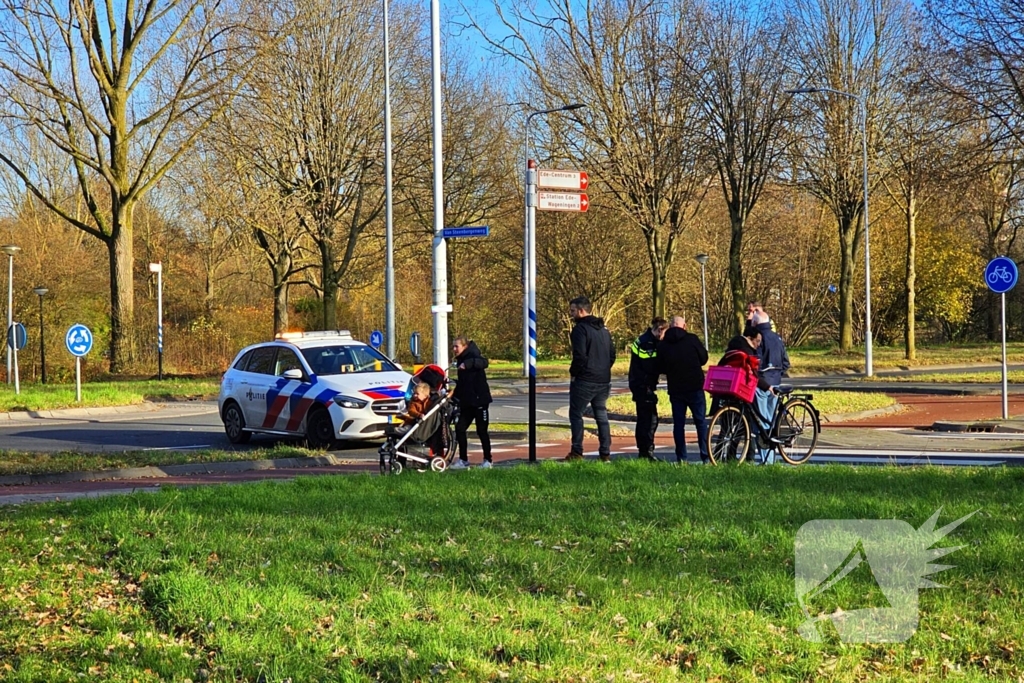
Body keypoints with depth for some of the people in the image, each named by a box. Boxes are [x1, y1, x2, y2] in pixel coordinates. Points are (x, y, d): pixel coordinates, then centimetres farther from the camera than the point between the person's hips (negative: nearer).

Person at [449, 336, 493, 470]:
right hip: (467, 402, 8)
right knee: (460, 428, 2)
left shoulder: (472, 357, -11)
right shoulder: (460, 360, 14)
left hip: (479, 401, -8)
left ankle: (487, 460, 10)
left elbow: (484, 362, -35)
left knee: (482, 431, -1)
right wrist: (454, 396, 13)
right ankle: (463, 460, 9)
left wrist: (467, 364, -48)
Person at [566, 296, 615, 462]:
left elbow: (579, 355, -21)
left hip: (584, 381, -7)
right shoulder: (604, 329, 15)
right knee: (601, 415, 12)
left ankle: (577, 452, -2)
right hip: (604, 381, 7)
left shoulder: (580, 329, -12)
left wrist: (573, 372, -8)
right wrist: (604, 370, 16)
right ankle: (605, 453, 11)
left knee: (576, 414, 2)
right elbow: (612, 354, 17)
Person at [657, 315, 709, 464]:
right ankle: (705, 456, 3)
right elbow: (704, 358, 1)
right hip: (695, 387, -2)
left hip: (675, 389, 2)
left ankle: (681, 458, 4)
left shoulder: (662, 345, -1)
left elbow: (660, 368, 6)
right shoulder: (692, 339, -8)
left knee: (678, 423, 7)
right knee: (700, 421, 6)